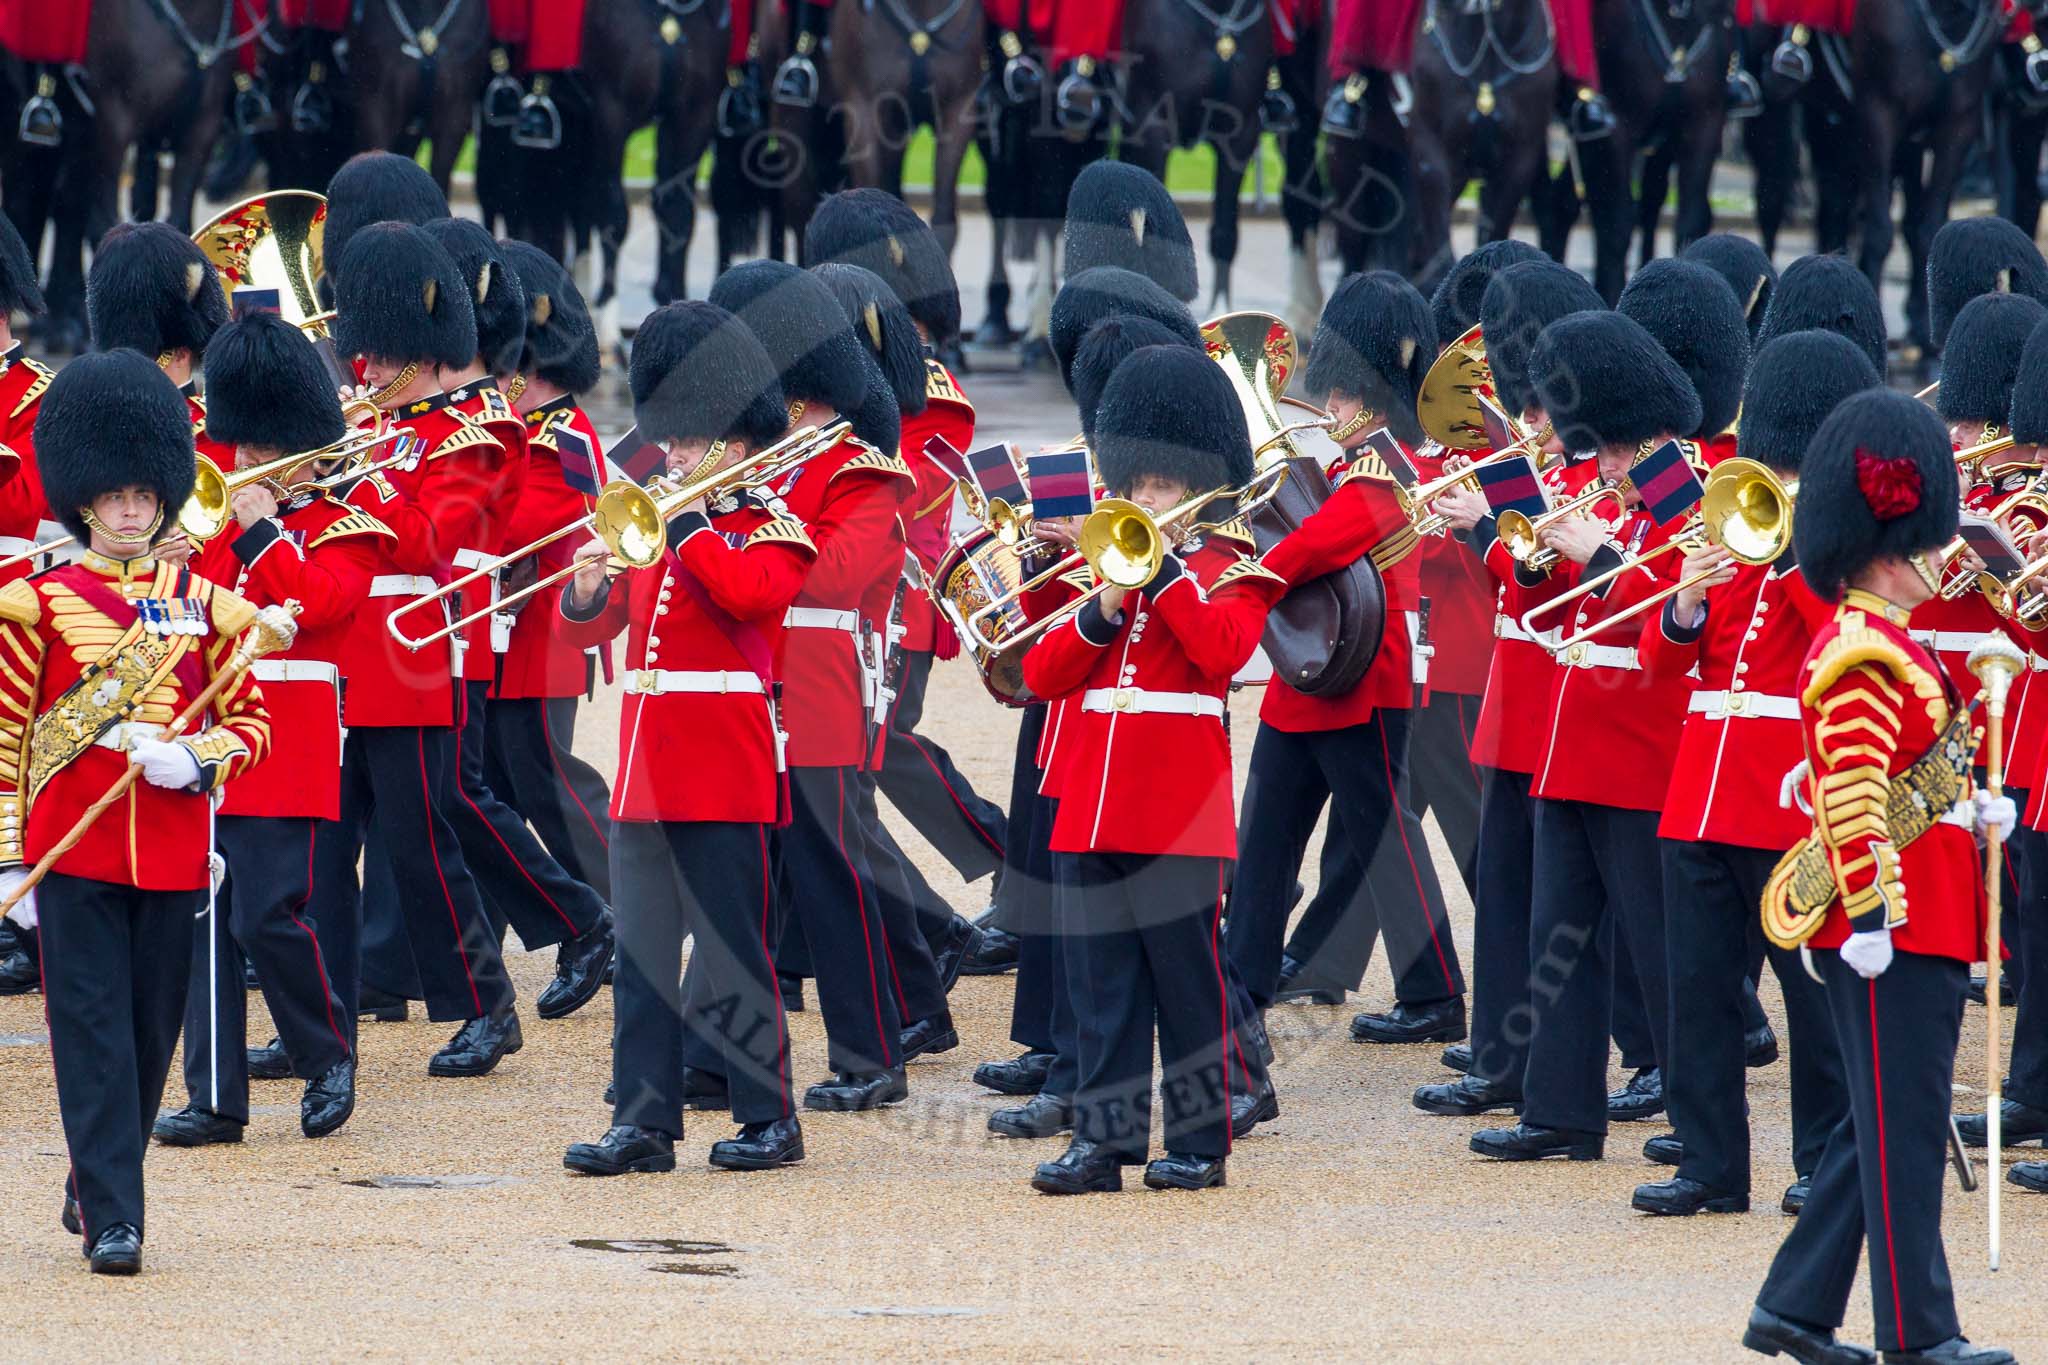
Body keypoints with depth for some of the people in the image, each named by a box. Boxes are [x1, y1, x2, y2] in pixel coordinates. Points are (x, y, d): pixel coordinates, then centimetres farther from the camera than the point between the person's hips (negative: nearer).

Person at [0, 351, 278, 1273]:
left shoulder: (203, 606, 7)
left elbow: (250, 723, 10)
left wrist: (195, 760, -11)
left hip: (173, 848, 3)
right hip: (74, 851, -3)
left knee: (152, 1035, 9)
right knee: (92, 1033, -7)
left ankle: (96, 1186, 29)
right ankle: (111, 1220, -7)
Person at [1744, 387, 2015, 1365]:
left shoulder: (1882, 642, 16)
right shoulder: (1864, 654, -16)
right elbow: (1852, 797, -22)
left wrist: (1968, 810, 15)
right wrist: (1873, 913, -25)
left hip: (1921, 926, 11)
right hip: (1890, 922, -11)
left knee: (1882, 1126, 14)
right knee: (1905, 1129, -5)